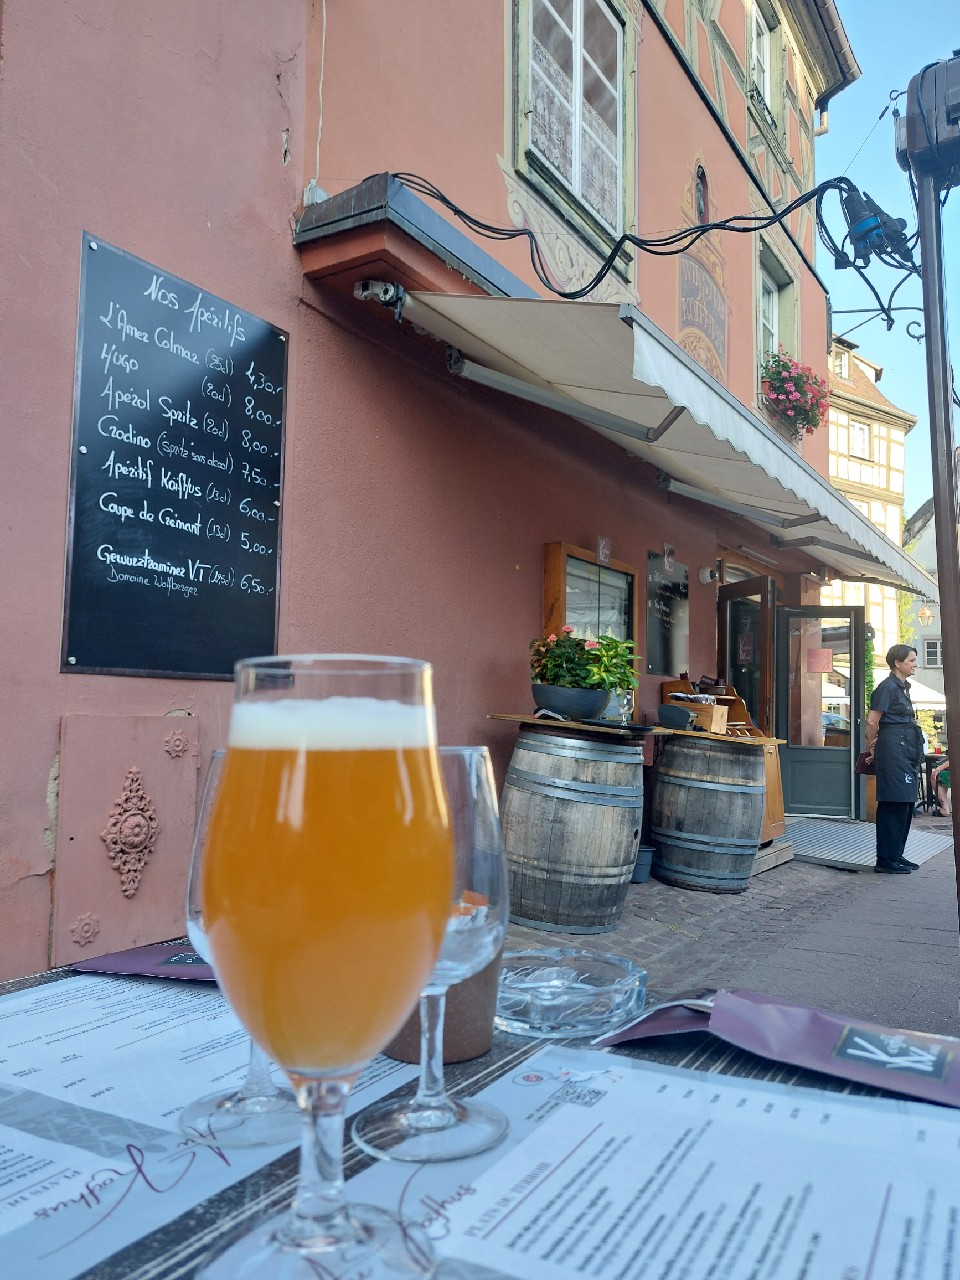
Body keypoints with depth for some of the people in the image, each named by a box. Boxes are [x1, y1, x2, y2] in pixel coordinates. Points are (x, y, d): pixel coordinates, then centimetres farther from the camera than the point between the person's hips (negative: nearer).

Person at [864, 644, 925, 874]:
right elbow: (872, 720, -16)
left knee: (906, 804, 12)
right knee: (894, 804, -8)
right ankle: (886, 859, -3)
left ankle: (896, 855, 20)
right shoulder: (888, 686, -12)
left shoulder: (903, 687, 18)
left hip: (906, 751, 10)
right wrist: (871, 748, -3)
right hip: (893, 749, -10)